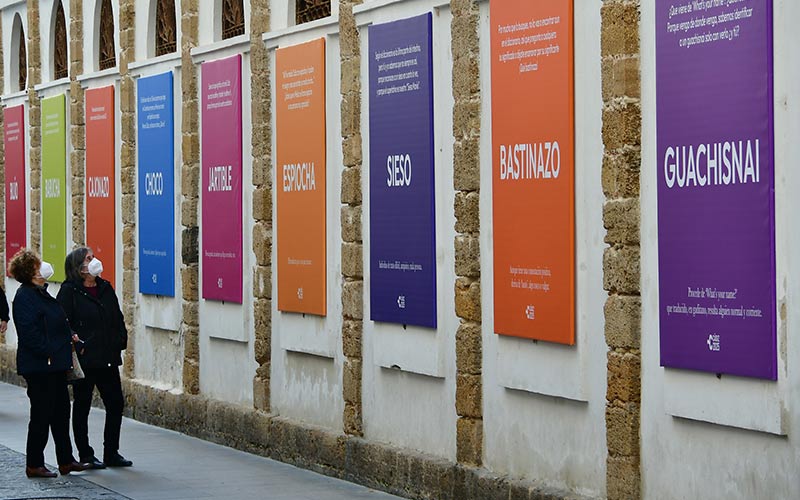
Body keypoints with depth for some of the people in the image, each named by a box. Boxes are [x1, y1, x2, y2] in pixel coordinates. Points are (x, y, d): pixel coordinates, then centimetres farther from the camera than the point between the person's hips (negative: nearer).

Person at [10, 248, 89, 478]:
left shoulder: (40, 293, 15)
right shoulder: (25, 296, -15)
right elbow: (29, 331, -22)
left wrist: (68, 337, 9)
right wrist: (47, 354, -21)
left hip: (55, 364, 10)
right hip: (39, 367, -10)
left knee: (61, 412, 13)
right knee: (41, 414, -3)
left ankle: (66, 461, 21)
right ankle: (34, 465, 6)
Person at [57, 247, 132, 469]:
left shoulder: (105, 289, 11)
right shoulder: (69, 291, -8)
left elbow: (118, 318, 17)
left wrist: (120, 341, 7)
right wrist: (75, 347, -16)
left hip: (108, 359, 6)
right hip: (83, 359, -6)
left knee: (116, 404, 7)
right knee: (82, 406, 5)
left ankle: (111, 453, 18)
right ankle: (85, 455, 14)